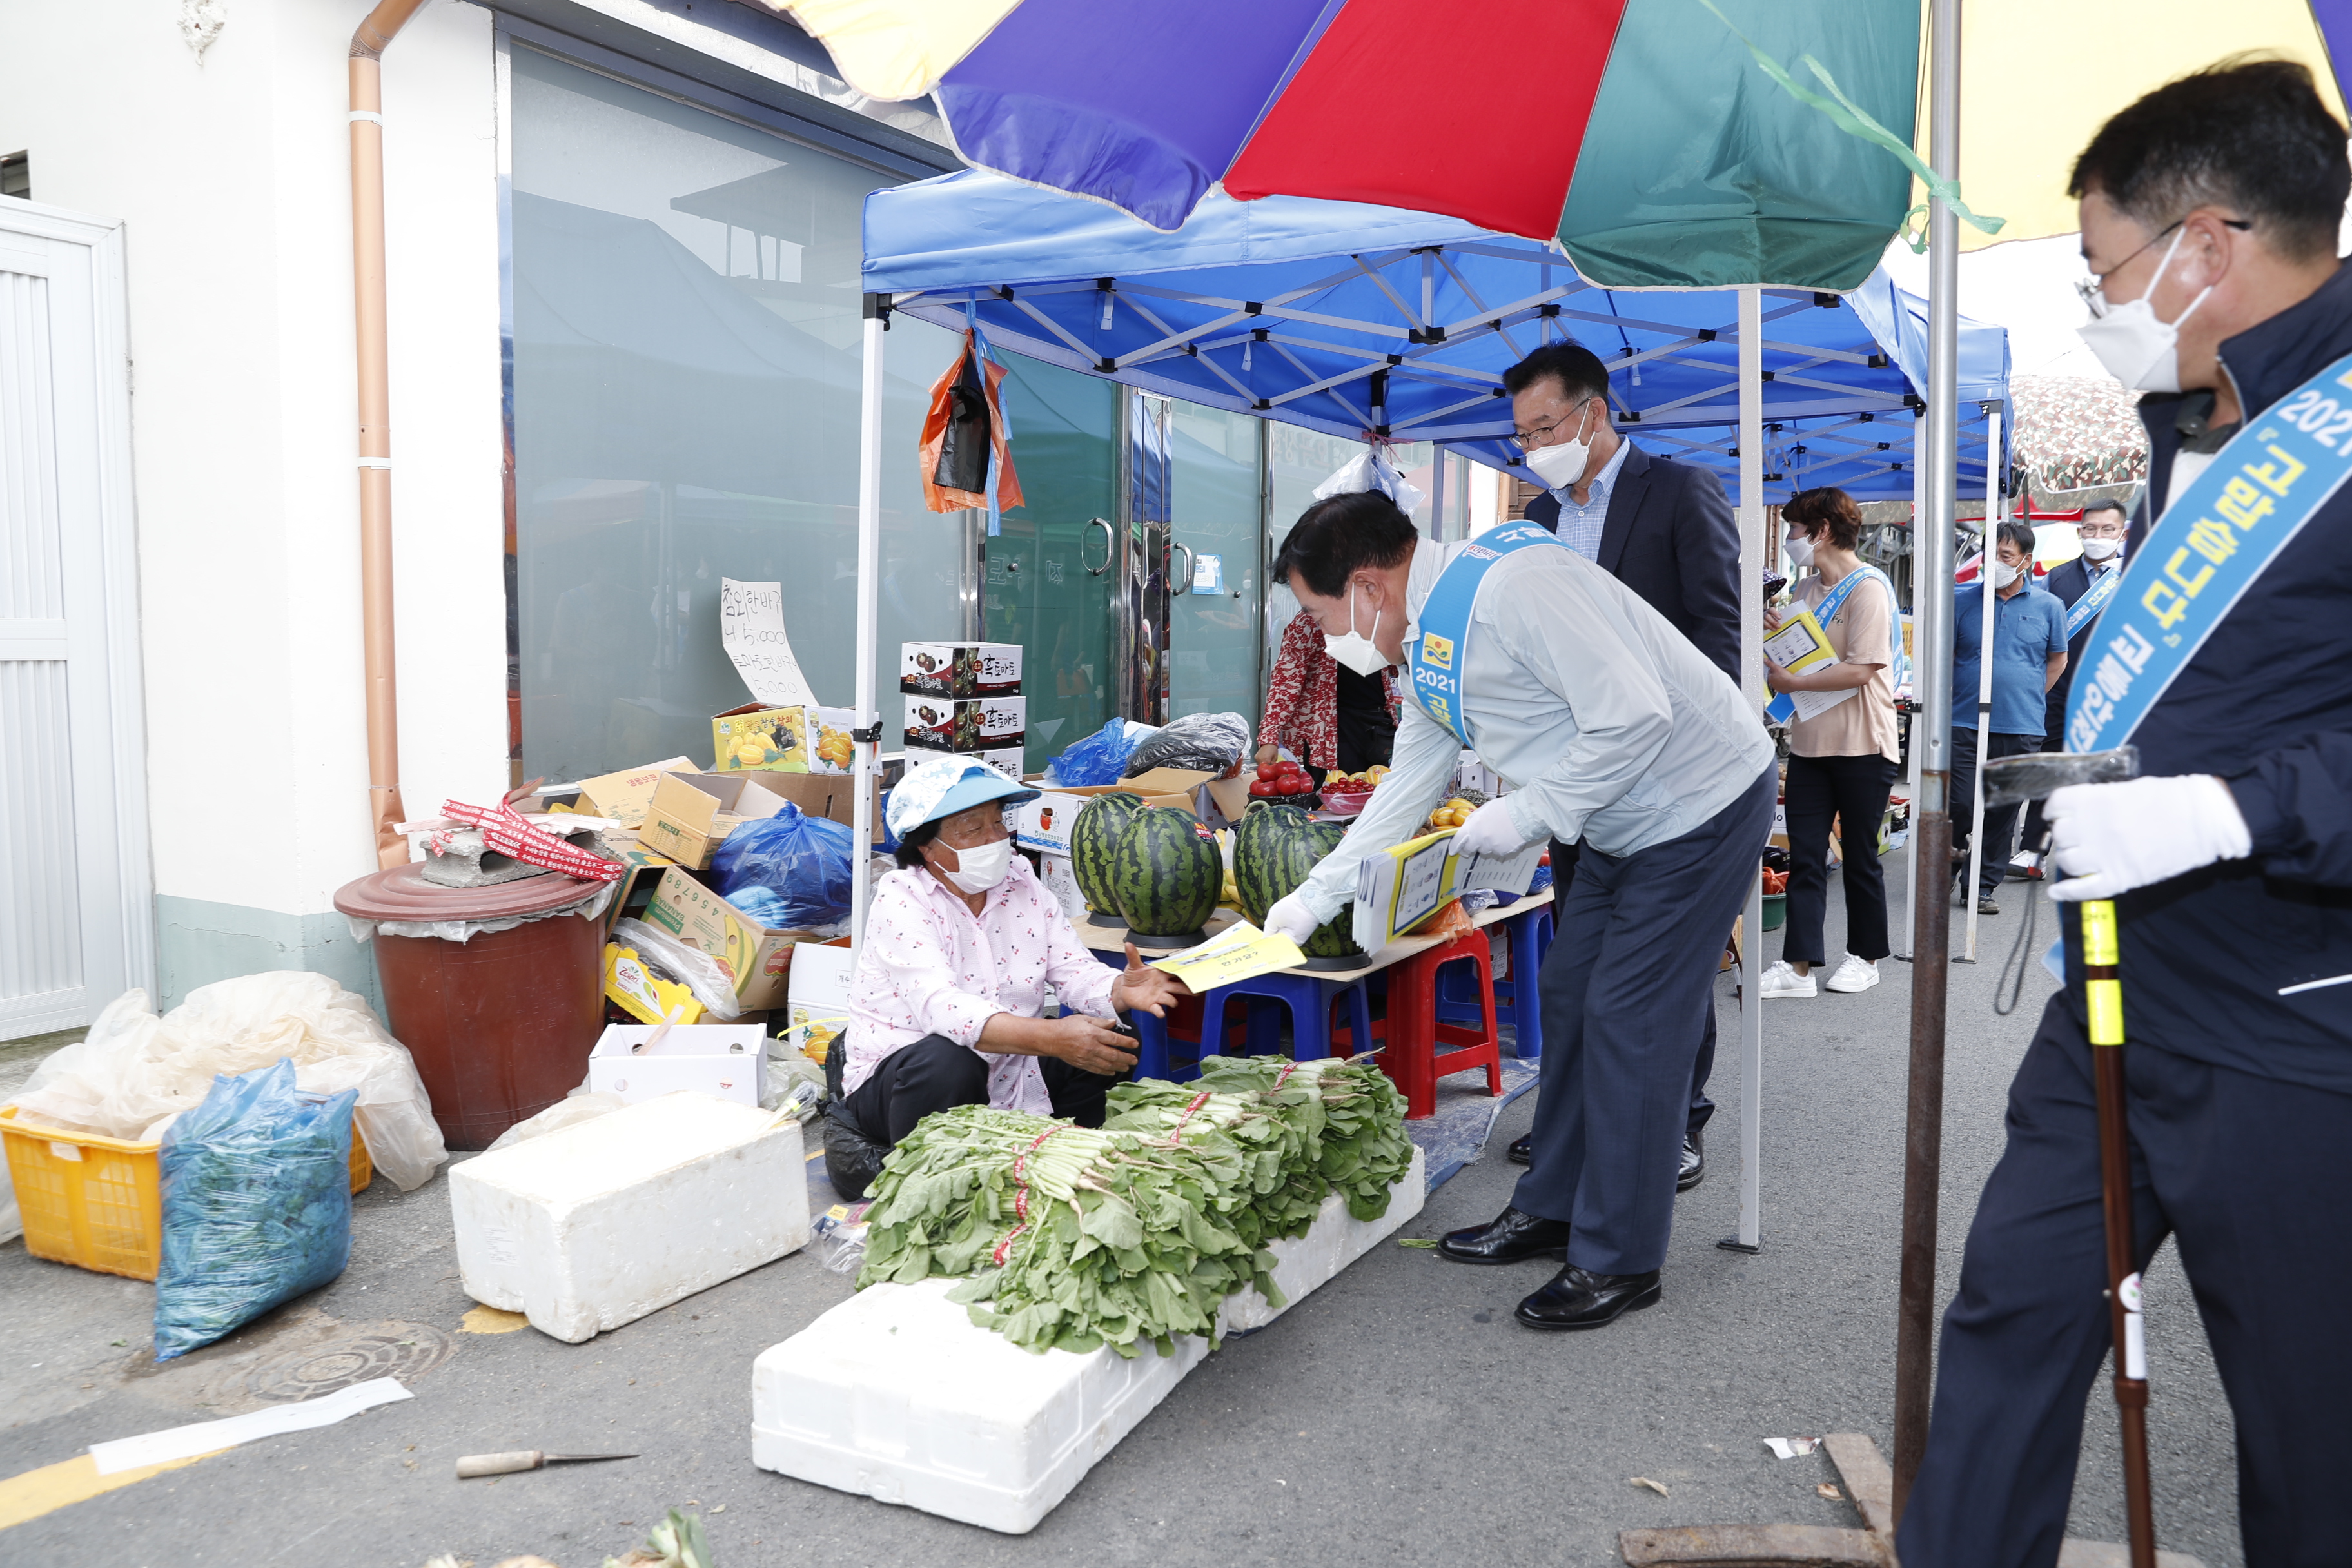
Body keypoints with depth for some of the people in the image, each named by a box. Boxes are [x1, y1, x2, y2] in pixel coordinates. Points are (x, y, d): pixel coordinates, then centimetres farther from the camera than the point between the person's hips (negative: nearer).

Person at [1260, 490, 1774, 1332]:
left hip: (1701, 807, -10)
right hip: (1623, 823, 10)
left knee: (1628, 1023, -7)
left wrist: (1527, 814, -21)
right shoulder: (1427, 645, 5)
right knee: (1568, 997, 13)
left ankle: (1618, 1262, 7)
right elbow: (1409, 784, 14)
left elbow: (1635, 720, -30)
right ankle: (1552, 1211, 27)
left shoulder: (1512, 587, -27)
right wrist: (1315, 896, 13)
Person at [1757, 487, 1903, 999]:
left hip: (1861, 745, -7)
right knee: (1804, 856, 1)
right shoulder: (1807, 590, 13)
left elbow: (1861, 670, -21)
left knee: (1860, 857, 7)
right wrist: (1775, 630, 1)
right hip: (1809, 742, 7)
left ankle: (1866, 957, 22)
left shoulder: (1868, 588, -12)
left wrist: (1791, 682, -18)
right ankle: (1798, 965, 1)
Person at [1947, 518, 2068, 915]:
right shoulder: (1962, 601, 2)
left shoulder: (2048, 607, 5)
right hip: (1965, 723, -1)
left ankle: (1983, 886, 17)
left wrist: (2029, 699, 10)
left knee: (2003, 814, 6)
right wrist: (1956, 699, 3)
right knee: (1961, 806, -8)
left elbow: (2058, 659, 17)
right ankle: (1948, 865, 18)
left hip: (2022, 731, 1)